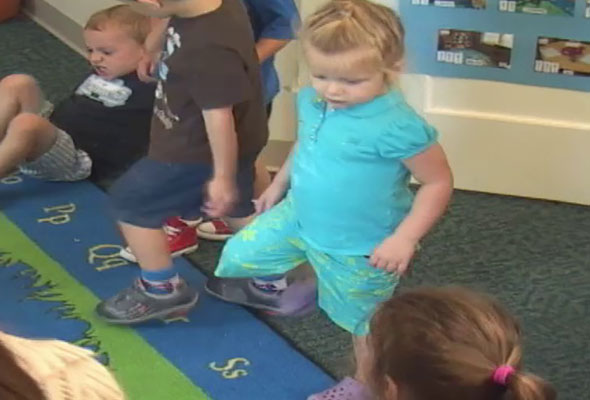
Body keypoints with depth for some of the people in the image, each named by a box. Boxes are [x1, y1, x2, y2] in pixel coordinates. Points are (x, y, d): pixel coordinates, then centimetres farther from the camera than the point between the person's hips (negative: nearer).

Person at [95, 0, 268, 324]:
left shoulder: (208, 49, -39)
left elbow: (219, 115, -31)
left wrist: (223, 176, -21)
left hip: (199, 151, -10)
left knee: (131, 201, 7)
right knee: (238, 207, 28)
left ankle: (162, 290, 20)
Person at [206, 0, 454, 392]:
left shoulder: (398, 127, -34)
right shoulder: (312, 102, -11)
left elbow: (439, 183, -24)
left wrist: (405, 238, -28)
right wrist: (278, 185, 23)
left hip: (359, 248, -6)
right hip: (299, 215, 7)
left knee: (364, 321, 16)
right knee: (241, 254, 17)